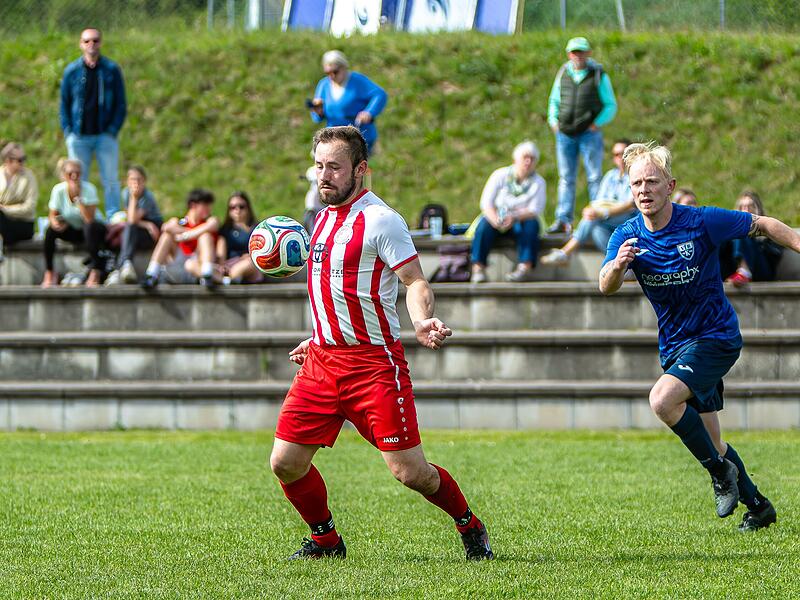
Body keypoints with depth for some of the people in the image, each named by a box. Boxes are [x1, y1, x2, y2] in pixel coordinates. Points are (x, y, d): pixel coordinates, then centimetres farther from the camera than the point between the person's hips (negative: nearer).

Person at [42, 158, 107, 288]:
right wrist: (54, 221, -30)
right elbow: (52, 215, -5)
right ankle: (49, 272, -12)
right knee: (50, 230, -24)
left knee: (91, 227, -37)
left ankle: (95, 272, -29)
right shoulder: (58, 190, -12)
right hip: (72, 230, 3)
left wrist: (78, 197, -36)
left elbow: (89, 219, -32)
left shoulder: (89, 189, -22)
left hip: (94, 229, -3)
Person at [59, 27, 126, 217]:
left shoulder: (112, 70, 2)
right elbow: (64, 104, 10)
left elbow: (121, 104, 5)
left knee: (110, 181, -2)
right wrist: (68, 131, -1)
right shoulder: (71, 71, 4)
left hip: (105, 136, -1)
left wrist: (113, 130, -6)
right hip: (79, 137, 1)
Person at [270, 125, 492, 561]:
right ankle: (325, 541, 20)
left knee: (409, 471, -8)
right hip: (323, 361, 7)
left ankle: (470, 527, 17)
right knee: (286, 462, -2)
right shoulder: (325, 216, 14)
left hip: (373, 361, -7)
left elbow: (416, 282, -13)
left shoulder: (379, 219, -10)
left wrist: (422, 322, -32)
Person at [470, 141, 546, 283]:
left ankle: (525, 267, -42)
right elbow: (486, 203, -6)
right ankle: (478, 268, -39)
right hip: (497, 220, 0)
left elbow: (535, 210, -11)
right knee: (485, 222, -31)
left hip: (522, 221, 0)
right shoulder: (500, 175, 2)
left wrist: (514, 217, -31)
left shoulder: (538, 182, 1)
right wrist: (495, 219, -28)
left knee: (531, 223, -33)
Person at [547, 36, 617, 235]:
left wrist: (596, 123, -11)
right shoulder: (563, 74, 9)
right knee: (566, 178, 5)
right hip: (564, 134, 4)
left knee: (594, 178, -3)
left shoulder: (598, 76, -2)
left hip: (589, 134, -4)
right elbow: (554, 101, 20)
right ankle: (563, 221, 7)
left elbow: (610, 105, 1)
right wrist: (553, 121, 5)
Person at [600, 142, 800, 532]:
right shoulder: (627, 236, -7)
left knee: (662, 400, -29)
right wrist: (617, 266, -45)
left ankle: (721, 471, -10)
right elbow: (606, 287, -23)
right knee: (710, 442, 13)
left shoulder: (702, 222, -17)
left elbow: (764, 226, -4)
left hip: (716, 336, -6)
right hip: (674, 346, 6)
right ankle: (757, 506, 32)